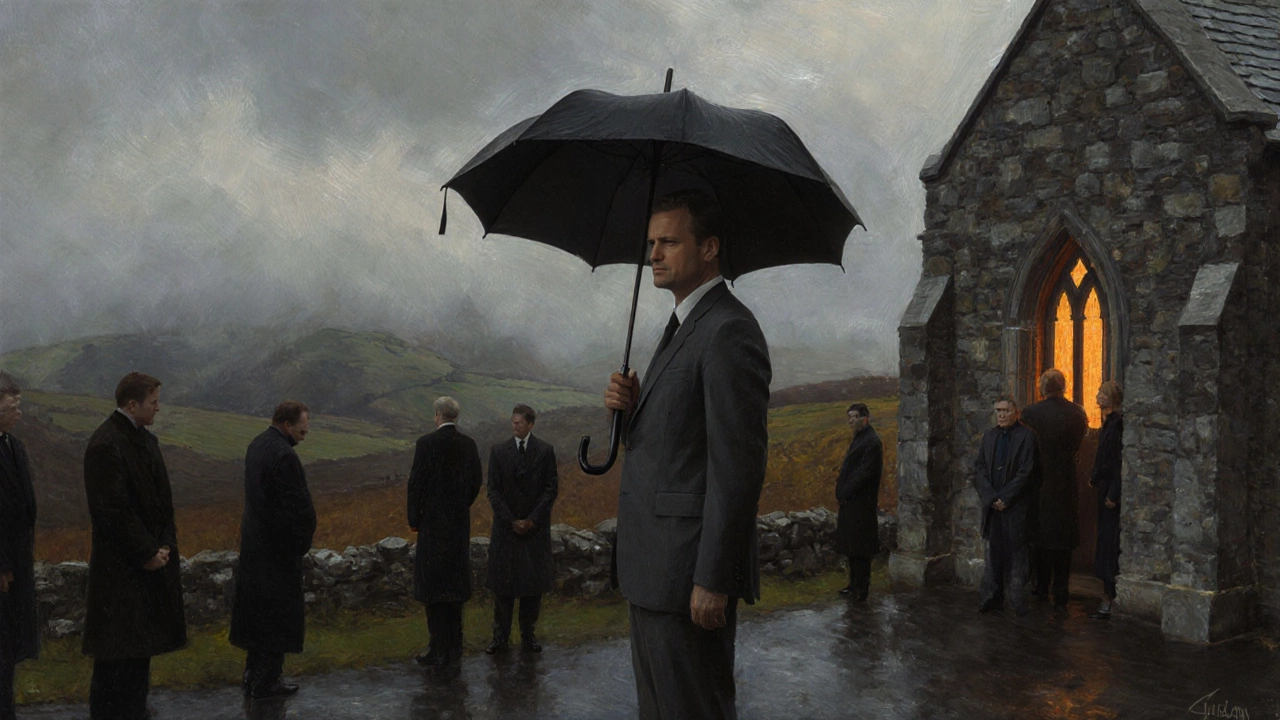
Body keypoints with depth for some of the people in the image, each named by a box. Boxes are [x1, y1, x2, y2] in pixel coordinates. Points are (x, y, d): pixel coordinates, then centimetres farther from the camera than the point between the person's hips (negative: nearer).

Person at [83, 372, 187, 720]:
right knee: (119, 654, -3)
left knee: (140, 646, 16)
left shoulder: (146, 439, 11)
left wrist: (164, 545, 1)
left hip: (150, 559, 9)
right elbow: (114, 509, -19)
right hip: (121, 567, -9)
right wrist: (146, 553, -14)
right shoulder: (105, 445, -17)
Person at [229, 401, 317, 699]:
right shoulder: (284, 456, -23)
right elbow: (299, 505, -24)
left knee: (257, 609, 18)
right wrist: (303, 543, -7)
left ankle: (253, 674, 27)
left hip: (254, 543, 9)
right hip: (278, 548, -9)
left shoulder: (257, 445, 6)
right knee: (278, 614, 3)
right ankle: (265, 682, 10)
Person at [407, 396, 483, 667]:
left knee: (432, 583, 0)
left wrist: (413, 519, -1)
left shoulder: (426, 443, -12)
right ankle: (454, 646, 19)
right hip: (460, 523, 5)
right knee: (455, 581, 13)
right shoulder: (469, 445, 3)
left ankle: (439, 649, 1)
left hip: (432, 522, -5)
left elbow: (416, 482, -12)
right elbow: (476, 482, 8)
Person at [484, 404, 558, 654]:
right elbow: (494, 490, 0)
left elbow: (551, 488, -2)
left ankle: (528, 634, 14)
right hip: (506, 527, 0)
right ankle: (500, 635, 11)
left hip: (535, 528, 0)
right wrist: (511, 521, -8)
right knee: (502, 582, 3)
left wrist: (532, 520, -9)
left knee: (534, 582, 4)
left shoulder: (545, 451, 0)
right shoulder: (498, 451, 1)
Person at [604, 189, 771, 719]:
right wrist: (631, 407, -1)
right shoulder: (684, 326, 16)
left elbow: (738, 465, -21)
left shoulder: (729, 332, -16)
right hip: (654, 573, 10)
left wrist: (712, 581, -22)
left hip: (689, 569, -10)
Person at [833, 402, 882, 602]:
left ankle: (861, 588, 2)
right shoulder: (858, 439, 16)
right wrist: (841, 492, 8)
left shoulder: (872, 442, -14)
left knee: (860, 547, -4)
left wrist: (844, 493, -15)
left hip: (861, 503, -9)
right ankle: (854, 584, 22)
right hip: (850, 502, 9)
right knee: (851, 546, 14)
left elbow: (864, 473, -19)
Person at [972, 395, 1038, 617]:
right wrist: (991, 498, -5)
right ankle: (993, 597, 14)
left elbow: (1026, 472, -9)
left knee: (1016, 553, -1)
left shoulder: (1026, 436, -4)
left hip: (1015, 506, -4)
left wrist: (1005, 498, -11)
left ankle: (1018, 600, 5)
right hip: (992, 506, 4)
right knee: (993, 551, 7)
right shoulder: (989, 436, 11)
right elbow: (979, 469, 7)